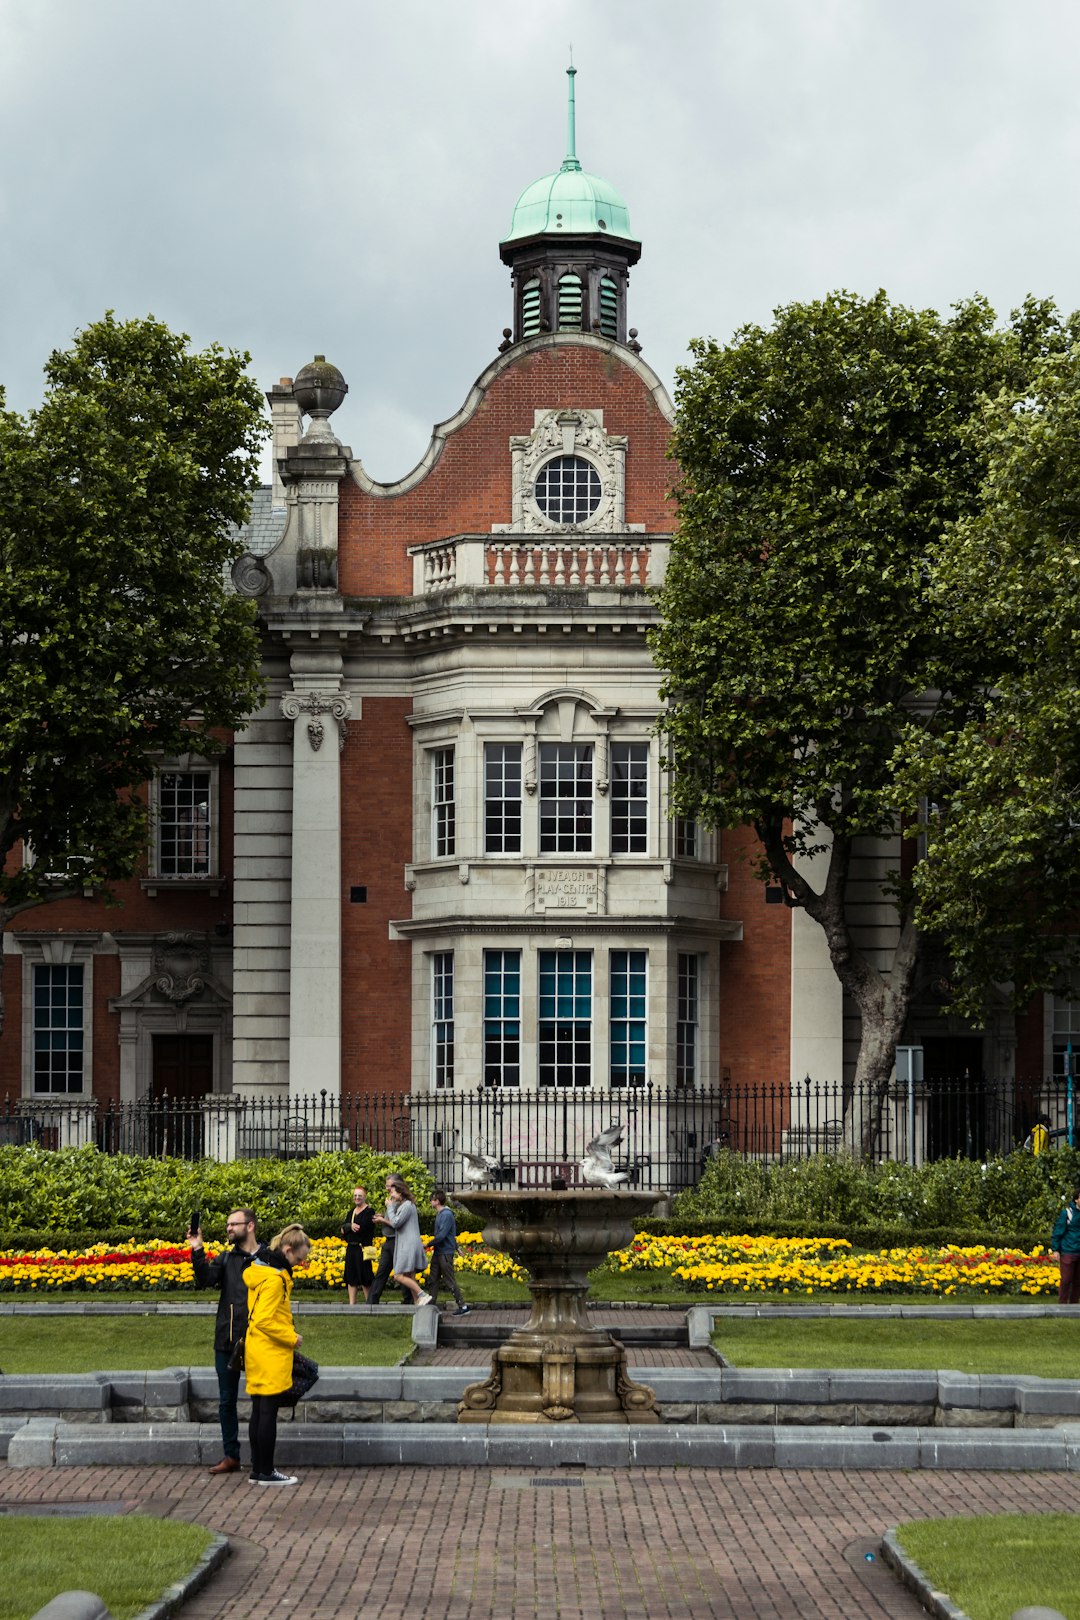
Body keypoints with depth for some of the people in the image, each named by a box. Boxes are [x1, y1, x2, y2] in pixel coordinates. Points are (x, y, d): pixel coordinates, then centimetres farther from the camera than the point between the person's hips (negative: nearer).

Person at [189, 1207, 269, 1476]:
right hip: (227, 1342, 4)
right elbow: (205, 1280, -7)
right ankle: (231, 1456, 18)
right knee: (226, 1401, 9)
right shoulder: (226, 1258, 8)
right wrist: (197, 1251, -18)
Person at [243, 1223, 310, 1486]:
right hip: (271, 1356, -10)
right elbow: (264, 1321, -23)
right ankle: (266, 1472, 2)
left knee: (260, 1412, 13)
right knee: (268, 1412, -3)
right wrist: (292, 1338, -12)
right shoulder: (274, 1279, -19)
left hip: (256, 1354, 10)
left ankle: (258, 1469, 18)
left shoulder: (259, 1270, 11)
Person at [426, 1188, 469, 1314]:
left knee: (450, 1281, -6)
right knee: (432, 1280, 9)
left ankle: (463, 1307, -1)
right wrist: (456, 1247, 28)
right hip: (438, 1252, 10)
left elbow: (441, 1235, -23)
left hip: (445, 1253, -10)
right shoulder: (439, 1214, 14)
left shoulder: (447, 1215, -17)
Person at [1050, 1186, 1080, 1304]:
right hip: (1068, 1253, -4)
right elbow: (1057, 1231, -5)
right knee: (1066, 1280, 0)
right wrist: (1055, 1250, -6)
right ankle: (1062, 1305, 7)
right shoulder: (1067, 1213, -8)